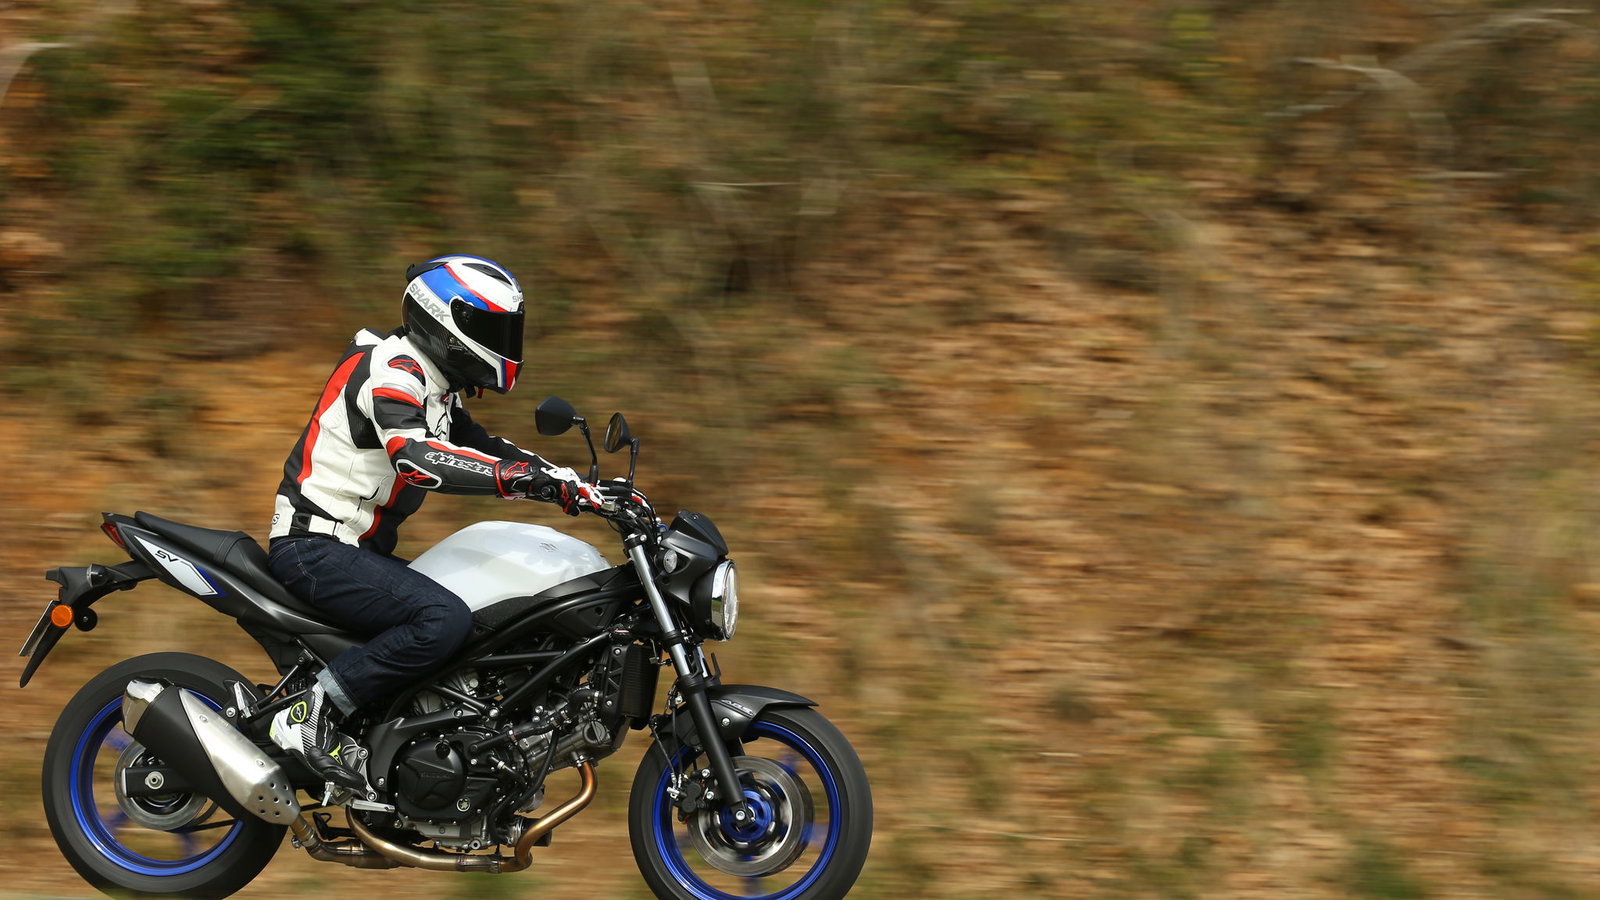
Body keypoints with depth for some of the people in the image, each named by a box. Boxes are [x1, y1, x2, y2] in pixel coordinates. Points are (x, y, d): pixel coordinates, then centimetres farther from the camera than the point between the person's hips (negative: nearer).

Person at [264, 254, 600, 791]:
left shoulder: (434, 385, 16)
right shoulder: (392, 368, -16)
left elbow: (483, 449, 22)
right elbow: (413, 458, -33)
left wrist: (573, 483, 6)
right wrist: (520, 476, -38)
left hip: (361, 549, 11)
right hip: (315, 547, -11)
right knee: (446, 620, -28)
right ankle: (308, 716, -24)